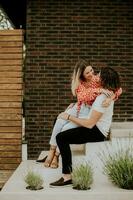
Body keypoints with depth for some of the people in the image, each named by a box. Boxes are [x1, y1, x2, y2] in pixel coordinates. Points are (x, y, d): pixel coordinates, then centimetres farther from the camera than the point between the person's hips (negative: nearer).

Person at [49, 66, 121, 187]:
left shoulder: (102, 98, -22)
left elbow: (90, 124, -25)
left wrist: (69, 117, -17)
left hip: (97, 132, -10)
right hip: (98, 129, 10)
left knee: (61, 137, -22)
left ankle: (67, 176, -18)